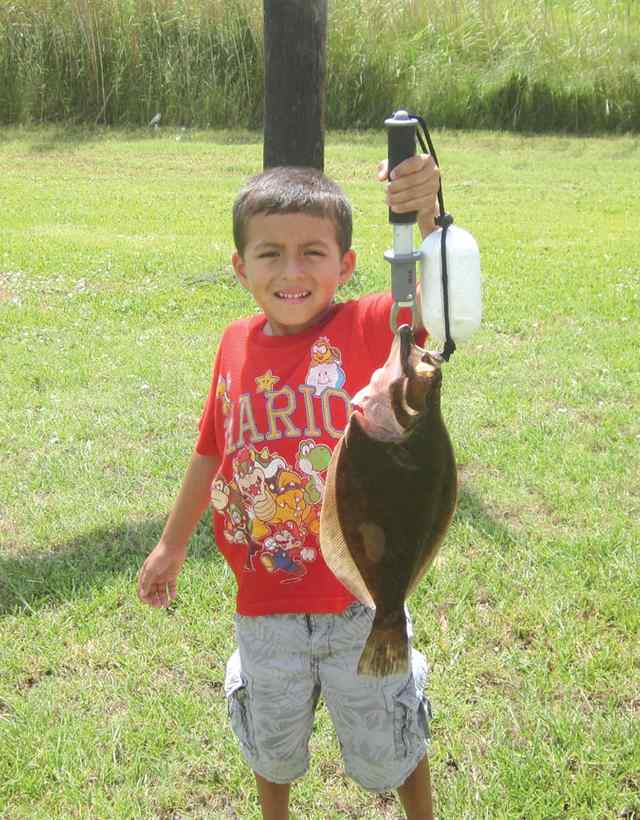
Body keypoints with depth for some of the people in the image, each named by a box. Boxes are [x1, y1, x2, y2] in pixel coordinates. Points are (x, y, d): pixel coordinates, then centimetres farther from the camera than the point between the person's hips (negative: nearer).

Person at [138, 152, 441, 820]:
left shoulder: (367, 329, -16)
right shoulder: (236, 345, -6)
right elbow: (210, 451, 8)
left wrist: (426, 216, -57)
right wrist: (171, 545, 19)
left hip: (360, 599, -3)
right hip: (265, 607, 3)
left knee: (386, 747, 19)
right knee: (272, 744, 26)